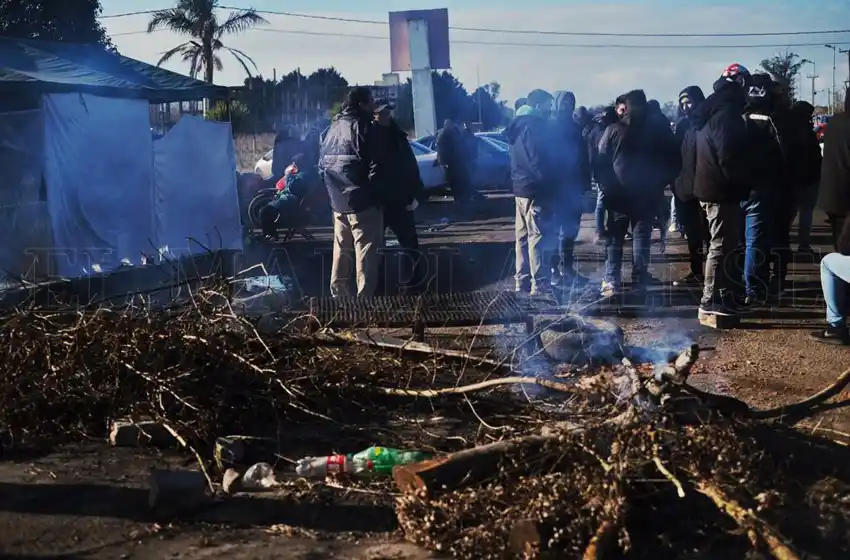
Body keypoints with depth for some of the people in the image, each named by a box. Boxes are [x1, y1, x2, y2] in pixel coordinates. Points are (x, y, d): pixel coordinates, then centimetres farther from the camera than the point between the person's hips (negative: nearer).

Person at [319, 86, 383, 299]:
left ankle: (338, 297, 24)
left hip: (338, 201, 8)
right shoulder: (361, 126, -11)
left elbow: (323, 164, 16)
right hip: (362, 201, -8)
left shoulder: (333, 127, 14)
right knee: (367, 254, -6)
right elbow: (372, 163, -16)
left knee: (341, 252, 17)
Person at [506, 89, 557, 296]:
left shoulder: (518, 125, 16)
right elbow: (539, 160, -19)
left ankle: (522, 280, 19)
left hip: (520, 188, 10)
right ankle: (539, 284, -6)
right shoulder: (534, 126, -15)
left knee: (523, 236, 13)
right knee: (538, 237, -7)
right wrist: (551, 184, -12)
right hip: (536, 189, -10)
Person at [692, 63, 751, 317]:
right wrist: (741, 185, -11)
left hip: (710, 187, 10)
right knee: (721, 246, -5)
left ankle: (723, 294, 22)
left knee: (722, 244, 16)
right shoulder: (727, 113, -17)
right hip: (722, 190, -10)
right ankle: (711, 300, -1)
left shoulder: (711, 111, 15)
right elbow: (730, 156, -23)